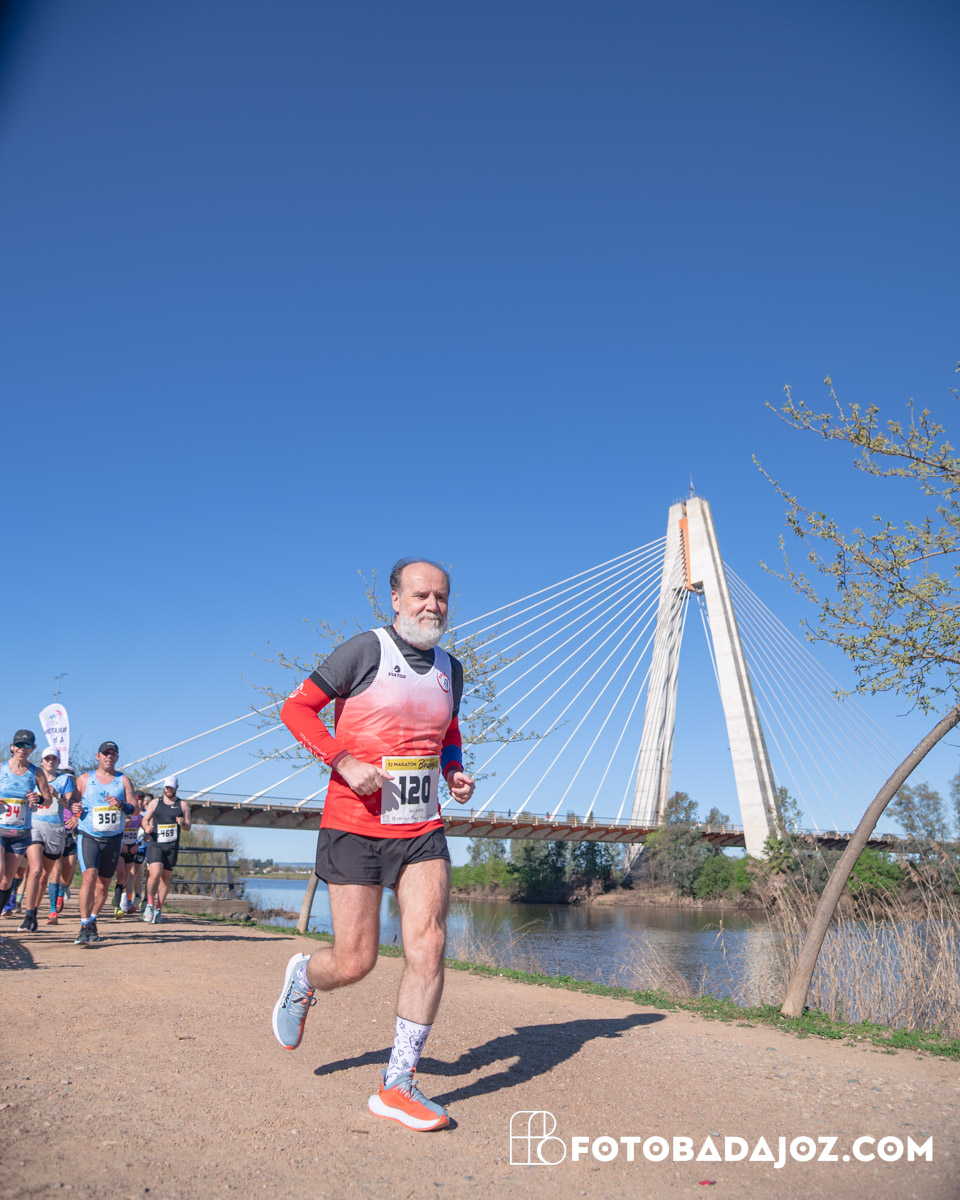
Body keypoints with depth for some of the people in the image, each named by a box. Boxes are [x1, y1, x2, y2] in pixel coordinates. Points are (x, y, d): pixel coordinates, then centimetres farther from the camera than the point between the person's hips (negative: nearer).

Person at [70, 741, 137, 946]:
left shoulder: (123, 780, 8)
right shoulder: (85, 779, 7)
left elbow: (135, 807, 3)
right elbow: (73, 802, 11)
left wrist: (121, 805, -17)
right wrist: (75, 809, -12)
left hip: (113, 839, 2)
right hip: (88, 836, -2)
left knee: (103, 884, 8)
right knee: (89, 877, -19)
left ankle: (92, 922, 27)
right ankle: (84, 928, -15)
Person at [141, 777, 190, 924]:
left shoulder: (183, 805, 10)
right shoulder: (155, 803, 10)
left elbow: (188, 827, 9)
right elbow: (145, 819, 10)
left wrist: (183, 823, -14)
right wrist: (147, 827, -12)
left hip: (172, 846, 1)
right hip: (155, 843, -1)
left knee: (165, 878, 3)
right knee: (155, 873, -20)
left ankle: (158, 910, 15)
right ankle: (150, 904, -2)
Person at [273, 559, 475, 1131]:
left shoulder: (451, 669, 10)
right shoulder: (365, 650, -8)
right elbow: (297, 707, -6)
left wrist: (457, 773, 7)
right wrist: (345, 762, -18)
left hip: (423, 831, 5)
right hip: (356, 828, -4)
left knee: (429, 946, -8)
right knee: (354, 963, 2)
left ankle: (398, 1086, 8)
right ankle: (303, 976, 39)